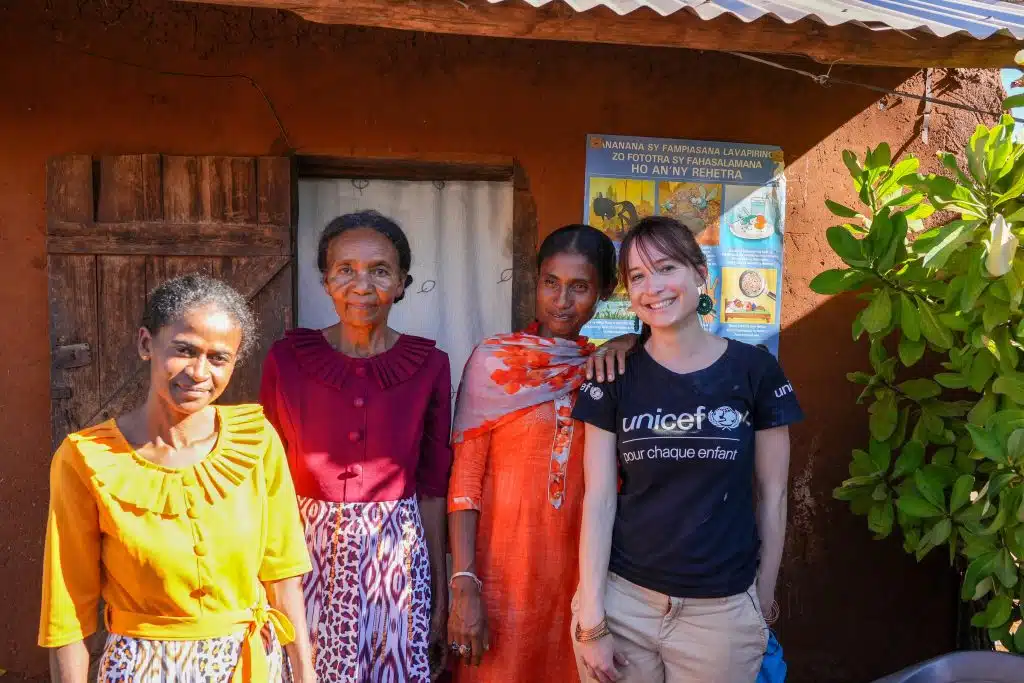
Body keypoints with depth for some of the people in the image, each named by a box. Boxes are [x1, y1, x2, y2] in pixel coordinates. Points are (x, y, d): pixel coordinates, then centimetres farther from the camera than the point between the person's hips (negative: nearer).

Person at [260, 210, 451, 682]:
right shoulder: (286, 359, -6)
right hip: (309, 554, 0)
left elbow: (433, 488, 1)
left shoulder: (429, 365, -5)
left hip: (397, 559, 1)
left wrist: (441, 595, 4)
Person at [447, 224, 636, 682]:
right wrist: (464, 585, -14)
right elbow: (465, 477, -8)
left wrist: (628, 344, -14)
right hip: (506, 567, -3)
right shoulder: (494, 360, -7)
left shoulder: (609, 368, 3)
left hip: (583, 566, 3)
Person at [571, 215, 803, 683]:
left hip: (722, 610, 0)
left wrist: (763, 599, 5)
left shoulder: (754, 370, -4)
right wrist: (591, 620, -6)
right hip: (621, 601, 1)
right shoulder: (615, 377, -3)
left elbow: (772, 495, 2)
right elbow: (599, 499, -4)